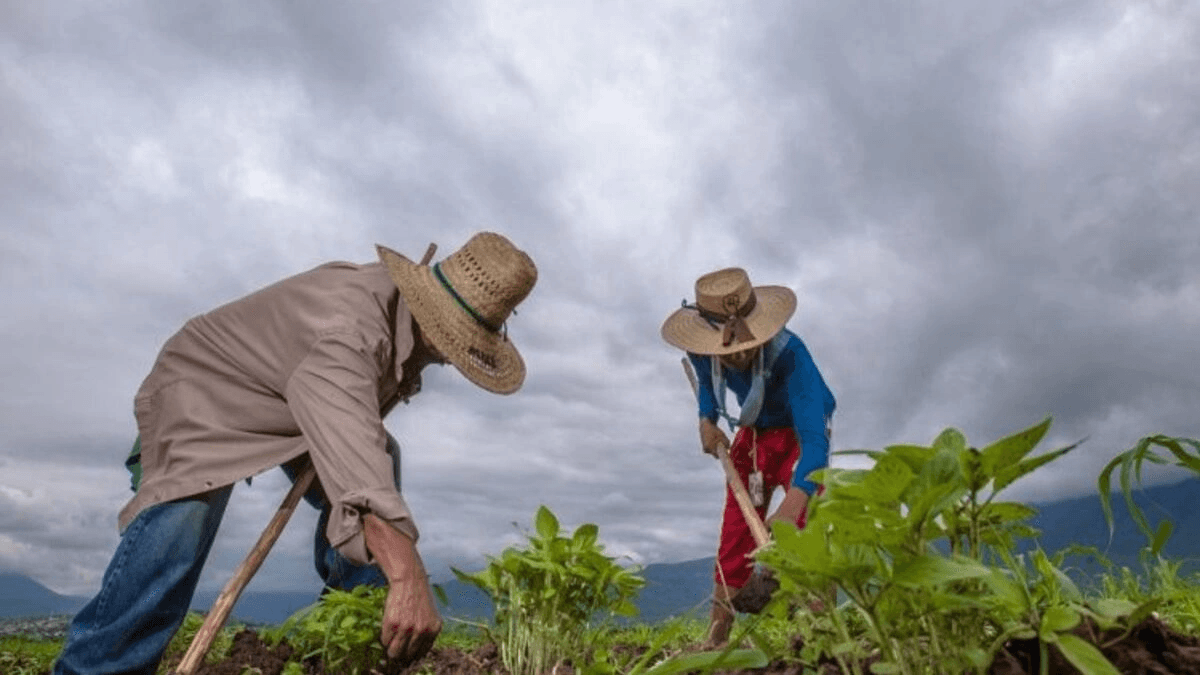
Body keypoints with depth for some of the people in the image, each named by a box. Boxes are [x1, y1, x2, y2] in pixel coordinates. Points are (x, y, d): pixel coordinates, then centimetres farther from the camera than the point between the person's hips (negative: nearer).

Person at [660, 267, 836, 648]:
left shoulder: (789, 354, -40)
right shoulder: (702, 351, -24)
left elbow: (814, 438, -48)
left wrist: (791, 504, -63)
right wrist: (707, 420, -15)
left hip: (798, 431, -4)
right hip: (753, 432, 4)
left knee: (810, 524, -23)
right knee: (734, 536, 3)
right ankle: (715, 639, 11)